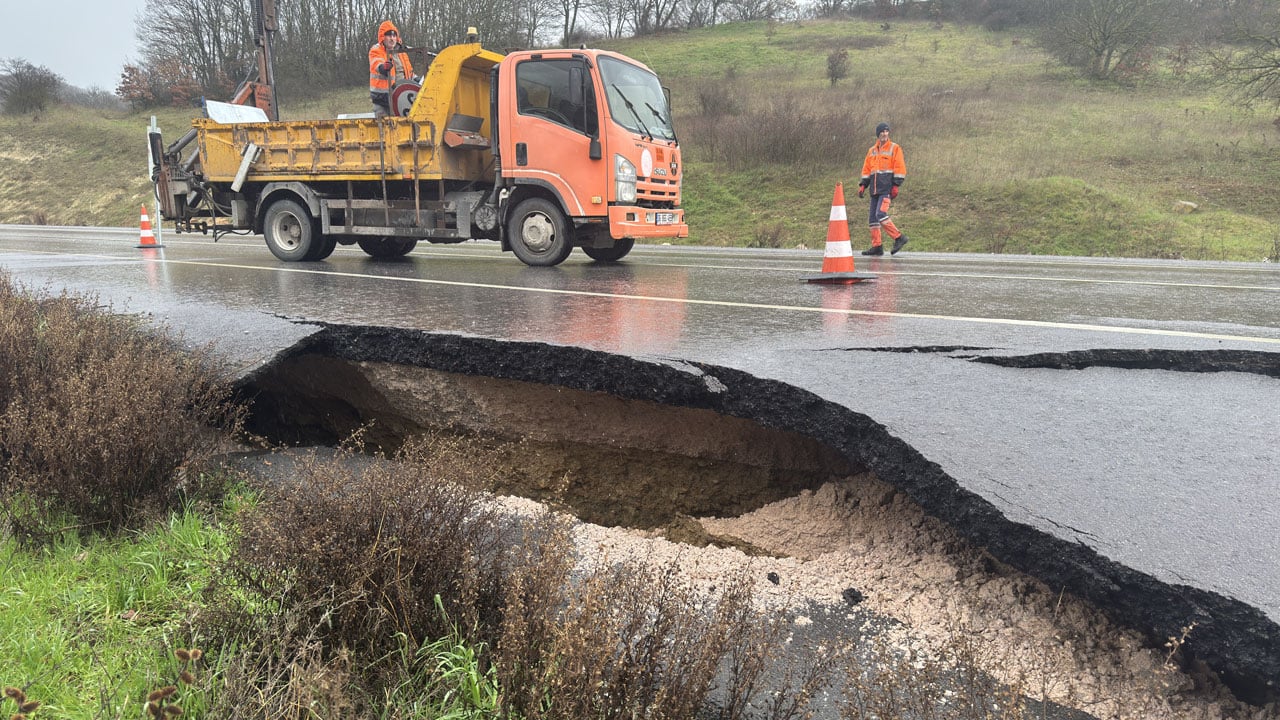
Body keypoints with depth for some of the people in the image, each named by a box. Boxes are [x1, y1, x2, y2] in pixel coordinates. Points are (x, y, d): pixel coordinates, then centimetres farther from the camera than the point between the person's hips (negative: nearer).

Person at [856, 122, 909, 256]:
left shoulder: (895, 148, 1)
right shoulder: (872, 150, 18)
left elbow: (900, 168, -5)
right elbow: (866, 169, 20)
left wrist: (896, 185, -13)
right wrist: (863, 185, 10)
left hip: (887, 189, -7)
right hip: (875, 189, 7)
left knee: (881, 214, -21)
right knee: (873, 218, 4)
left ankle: (898, 237, -12)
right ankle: (877, 246, 8)